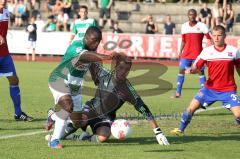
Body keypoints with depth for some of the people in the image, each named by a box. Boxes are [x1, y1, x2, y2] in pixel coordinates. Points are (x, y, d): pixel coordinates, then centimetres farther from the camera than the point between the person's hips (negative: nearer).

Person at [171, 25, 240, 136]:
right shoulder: (207, 51, -1)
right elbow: (197, 67, -2)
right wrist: (192, 70, -25)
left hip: (228, 90, -1)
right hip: (210, 88, 2)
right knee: (192, 107, -6)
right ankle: (180, 129, 10)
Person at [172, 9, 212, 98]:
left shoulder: (202, 26, -6)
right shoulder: (184, 26, 8)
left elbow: (210, 38, -9)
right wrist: (180, 52, 12)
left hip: (198, 54, -4)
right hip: (186, 54, 4)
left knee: (201, 72, -4)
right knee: (181, 70, 1)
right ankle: (178, 92, 8)